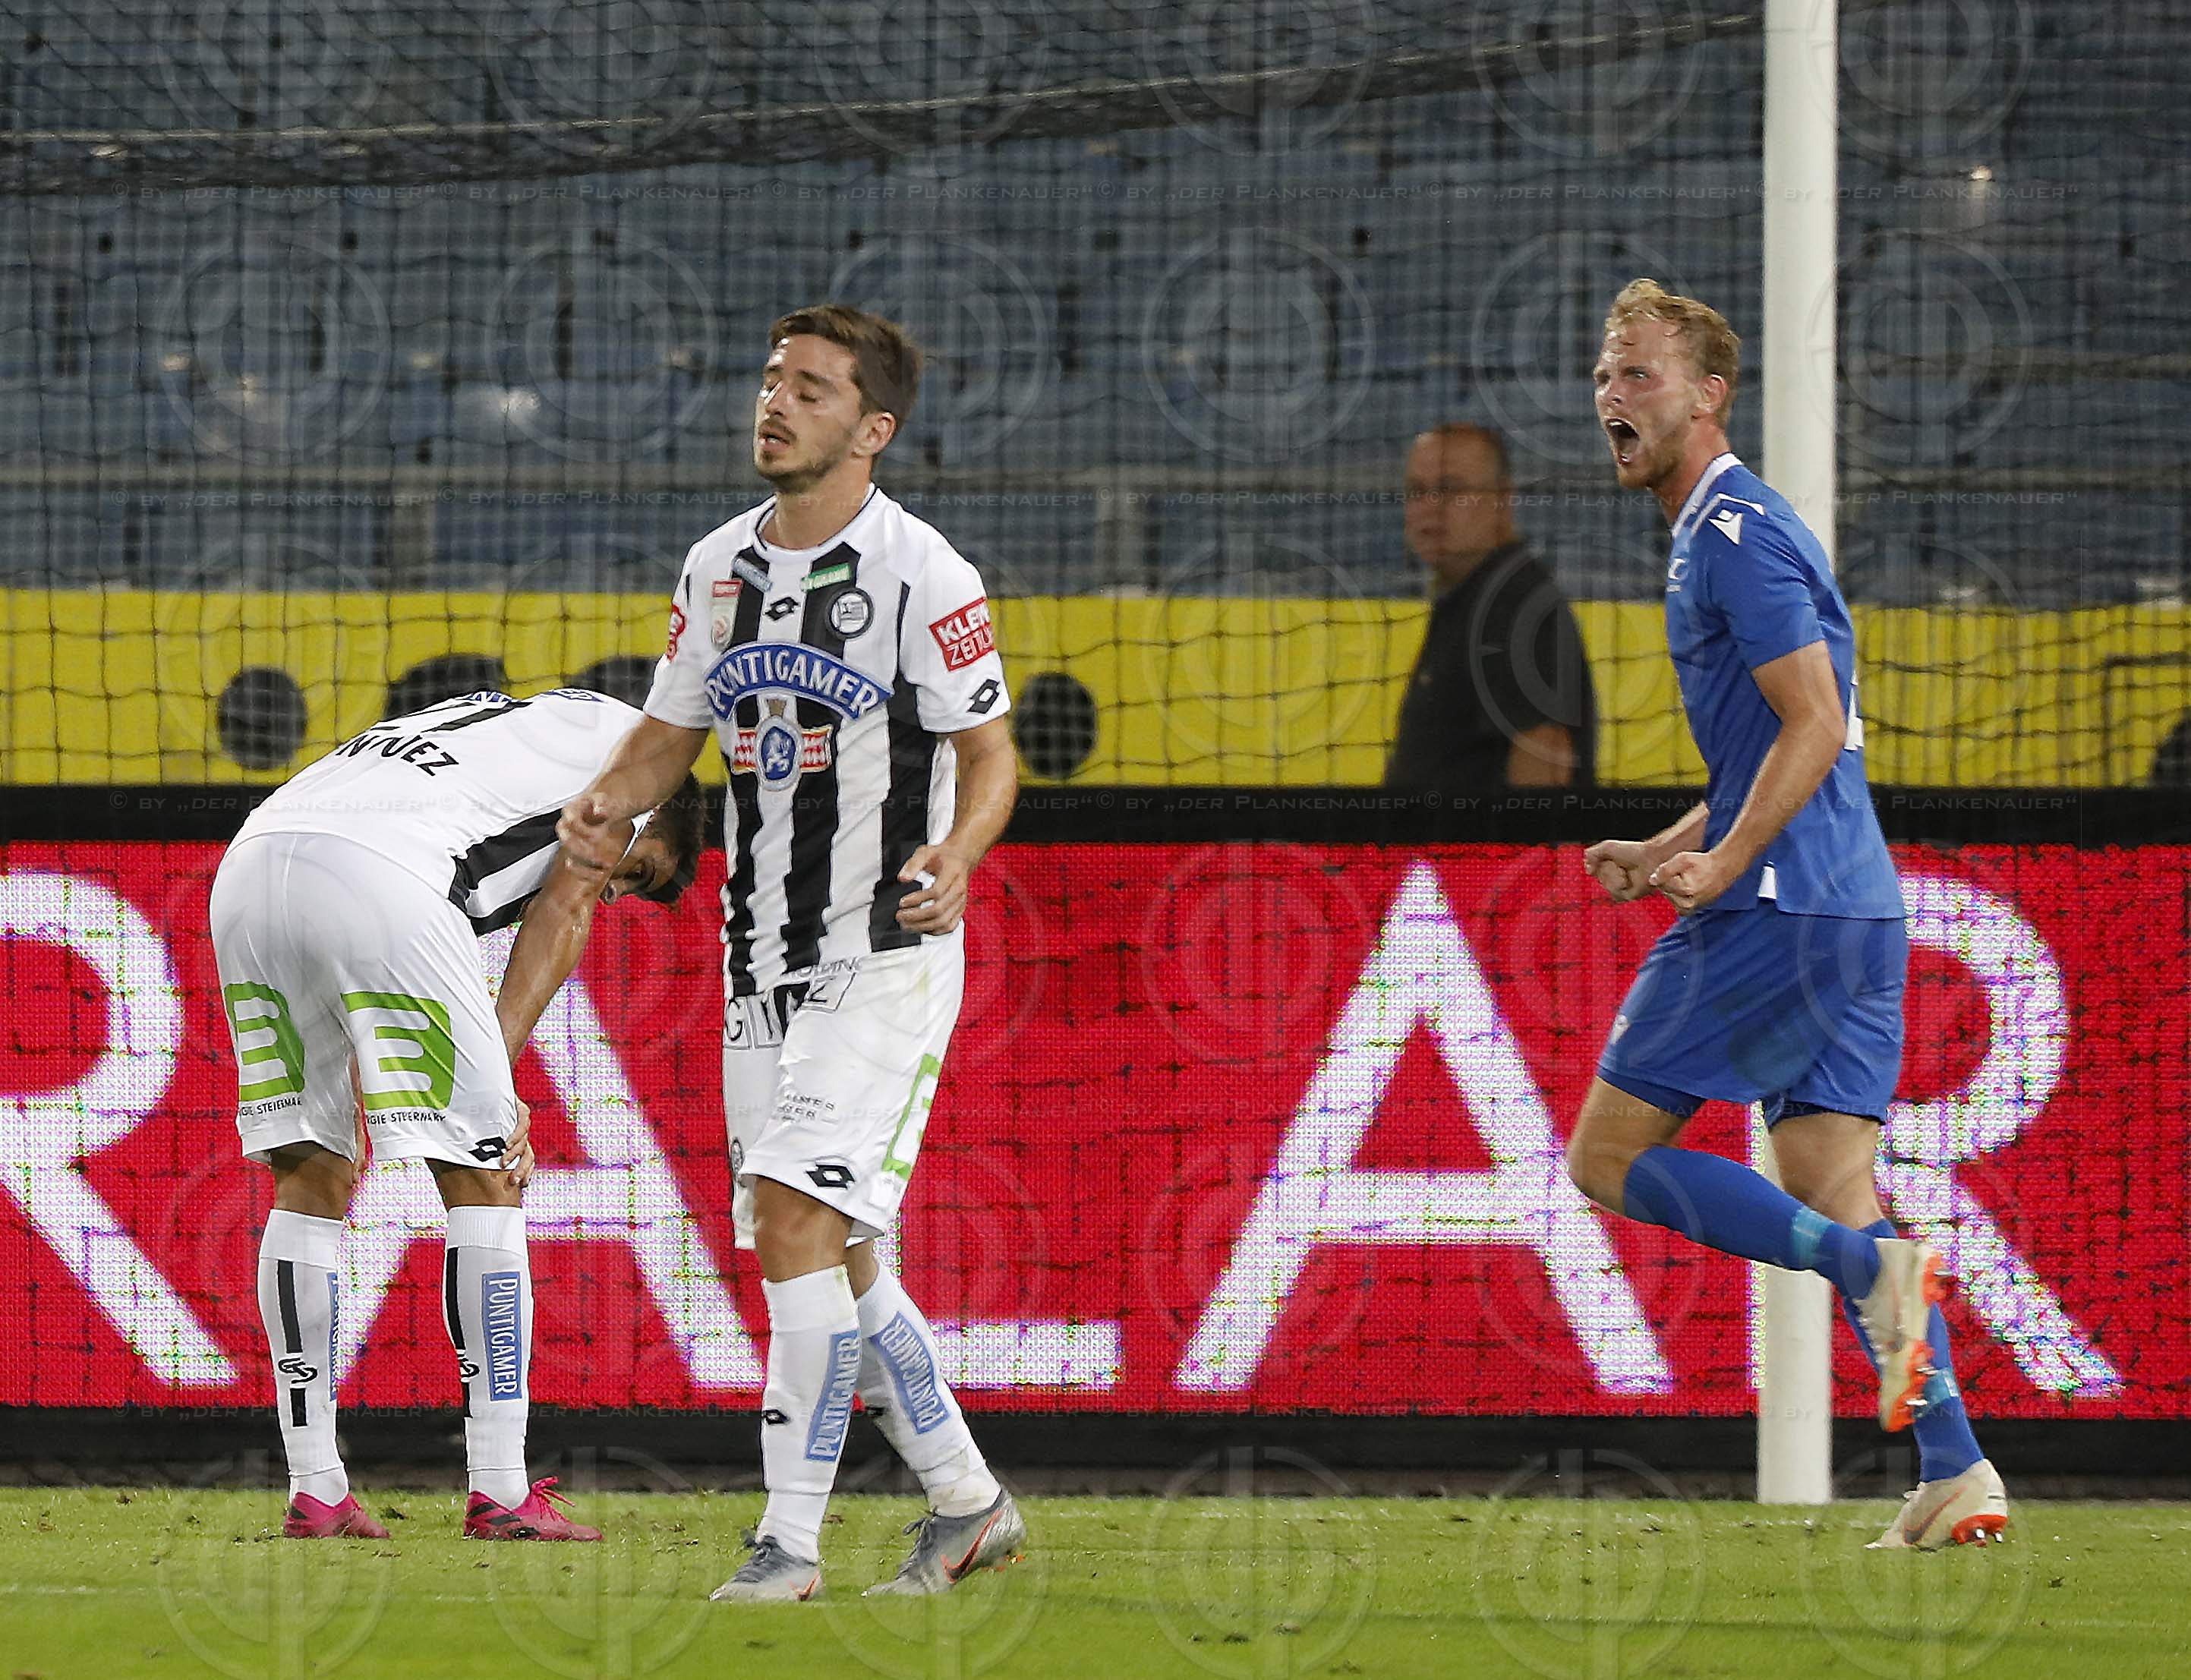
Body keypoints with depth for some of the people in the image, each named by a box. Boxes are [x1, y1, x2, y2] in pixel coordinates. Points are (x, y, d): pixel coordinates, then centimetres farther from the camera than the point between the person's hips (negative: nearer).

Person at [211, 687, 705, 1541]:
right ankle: (501, 1495, 4)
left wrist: (396, 1096, 22)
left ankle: (314, 1493, 17)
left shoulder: (487, 724, 41)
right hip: (374, 880, -7)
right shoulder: (634, 742, 22)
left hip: (246, 869, 7)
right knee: (485, 1179, 4)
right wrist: (496, 1083, 4)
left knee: (313, 1182, 18)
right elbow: (561, 915, 9)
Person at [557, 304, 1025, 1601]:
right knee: (828, 1259, 10)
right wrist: (607, 804, -5)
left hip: (887, 957, -7)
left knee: (798, 1221, -18)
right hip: (763, 964, 7)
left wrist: (956, 857, -27)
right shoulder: (721, 567, 8)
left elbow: (991, 754, -7)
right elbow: (672, 733, 16)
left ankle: (791, 1539, -14)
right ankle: (968, 1504, 25)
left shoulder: (922, 576, -11)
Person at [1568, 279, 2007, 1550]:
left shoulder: (1737, 531, -9)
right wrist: (1662, 853, 20)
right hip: (1858, 912, 10)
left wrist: (1723, 866, -19)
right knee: (1832, 1191, 4)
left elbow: (1814, 728, -18)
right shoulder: (1726, 529, 22)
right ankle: (1958, 1475, -5)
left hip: (1782, 910, -10)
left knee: (1608, 1155, -4)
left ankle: (1870, 1263, -16)